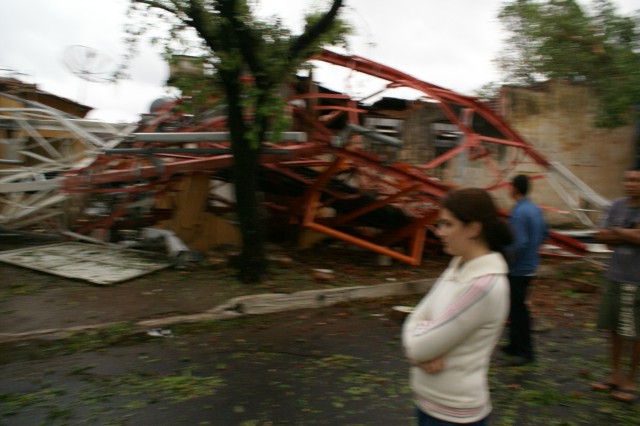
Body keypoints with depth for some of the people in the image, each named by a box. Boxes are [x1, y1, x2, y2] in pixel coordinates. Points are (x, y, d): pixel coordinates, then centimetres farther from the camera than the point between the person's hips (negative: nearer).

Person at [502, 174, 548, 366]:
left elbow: (520, 243, -27)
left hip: (518, 269, -10)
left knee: (517, 309, 0)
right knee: (515, 306, 18)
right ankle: (515, 344, 29)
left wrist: (507, 259, -14)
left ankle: (525, 352, 9)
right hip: (530, 266, 10)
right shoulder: (535, 209, 7)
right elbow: (544, 234, 15)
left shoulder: (518, 212, -22)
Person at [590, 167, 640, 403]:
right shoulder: (617, 206, 4)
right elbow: (603, 237, 1)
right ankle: (615, 374, 29)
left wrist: (617, 231, -7)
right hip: (615, 276, 5)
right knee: (614, 328, 13)